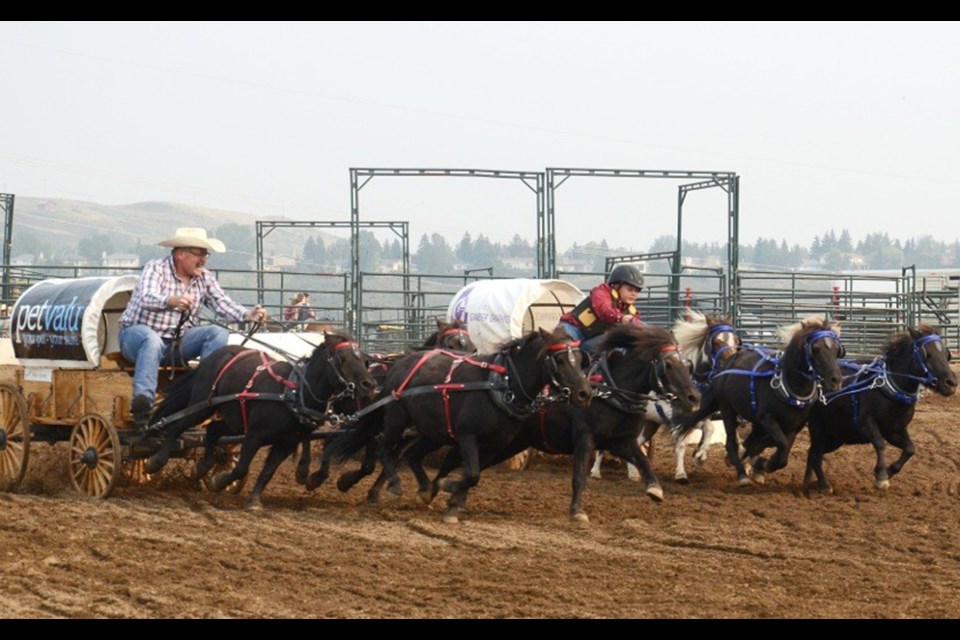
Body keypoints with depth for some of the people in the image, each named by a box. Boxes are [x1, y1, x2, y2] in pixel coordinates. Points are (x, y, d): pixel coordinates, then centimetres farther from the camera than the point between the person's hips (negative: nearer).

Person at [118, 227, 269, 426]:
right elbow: (147, 298, -28)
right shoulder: (156, 268, -10)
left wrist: (248, 315, -25)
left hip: (178, 342, 6)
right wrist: (171, 301, -51)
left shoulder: (205, 278, 7)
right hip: (137, 333, -6)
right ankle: (143, 399, -53)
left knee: (218, 333, -14)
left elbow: (222, 303, -4)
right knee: (152, 340, -41)